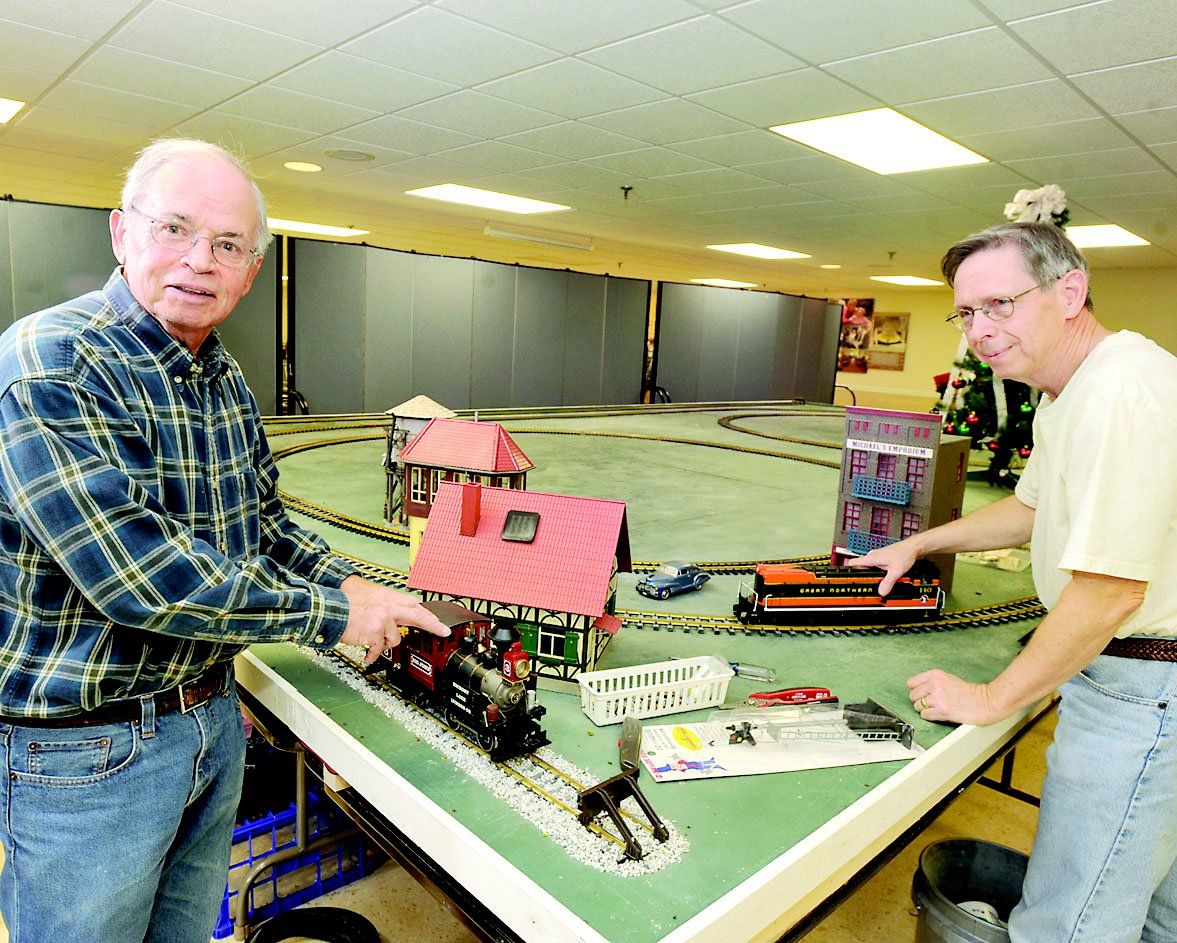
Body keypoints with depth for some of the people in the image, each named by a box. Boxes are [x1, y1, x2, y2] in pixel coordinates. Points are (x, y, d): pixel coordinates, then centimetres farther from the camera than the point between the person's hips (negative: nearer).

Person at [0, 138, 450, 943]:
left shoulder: (227, 380, 4)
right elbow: (139, 575, -29)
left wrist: (350, 583, -2)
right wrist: (332, 614, -22)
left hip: (213, 717, 7)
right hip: (86, 750, -7)